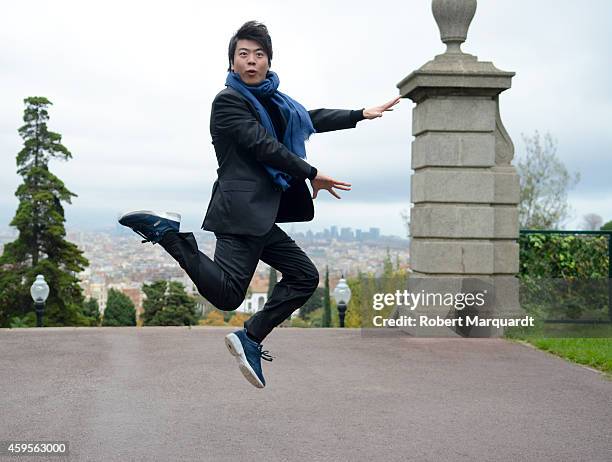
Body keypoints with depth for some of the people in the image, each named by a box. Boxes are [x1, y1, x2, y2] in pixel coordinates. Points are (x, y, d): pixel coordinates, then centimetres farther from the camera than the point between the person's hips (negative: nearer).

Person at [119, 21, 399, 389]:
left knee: (304, 276, 11)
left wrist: (362, 114, 31)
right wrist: (313, 174, -8)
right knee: (227, 294, -19)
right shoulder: (228, 100, -4)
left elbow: (311, 118, 29)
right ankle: (167, 231, -9)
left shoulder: (270, 99, 21)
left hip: (260, 216, 9)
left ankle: (251, 339, 9)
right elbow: (262, 145, -12)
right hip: (240, 211, -9)